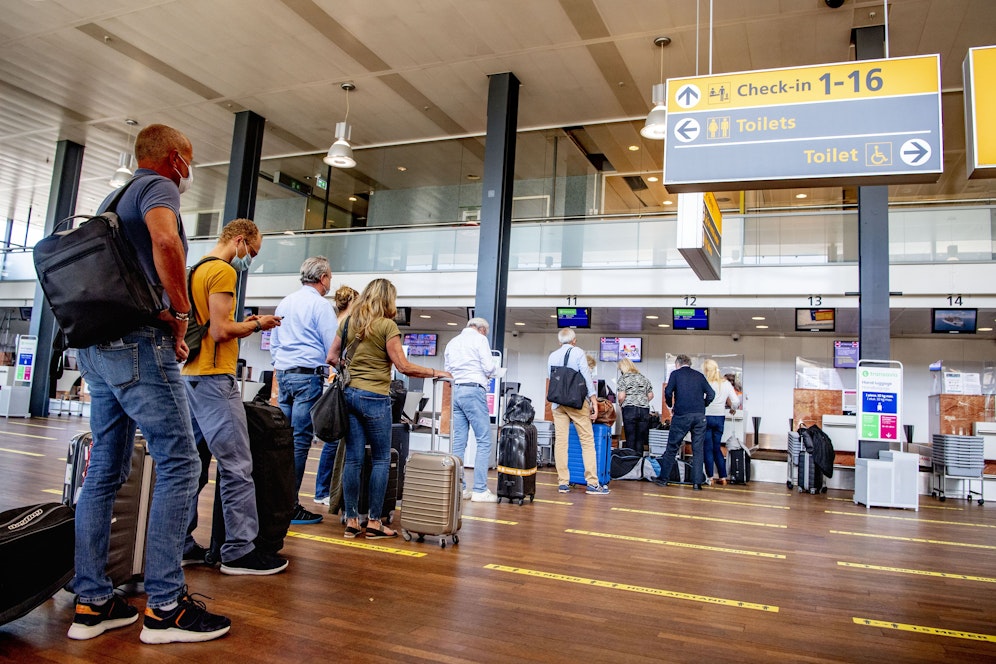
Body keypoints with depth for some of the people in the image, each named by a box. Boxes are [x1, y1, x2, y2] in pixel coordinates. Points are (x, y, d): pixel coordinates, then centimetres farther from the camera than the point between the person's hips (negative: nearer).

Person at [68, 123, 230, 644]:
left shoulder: (113, 197, 25)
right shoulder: (158, 186, -3)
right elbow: (165, 239, -26)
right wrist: (180, 313, -14)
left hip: (94, 347, 10)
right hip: (138, 342, -10)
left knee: (105, 469, 10)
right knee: (178, 463, -8)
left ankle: (91, 602, 15)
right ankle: (164, 606, -6)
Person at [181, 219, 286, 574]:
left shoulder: (196, 270, 19)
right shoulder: (223, 271, -10)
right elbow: (220, 331, -17)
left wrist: (244, 324, 17)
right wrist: (255, 325, -3)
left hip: (190, 375, 10)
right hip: (214, 377, -10)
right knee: (236, 466, -6)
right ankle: (239, 551, -1)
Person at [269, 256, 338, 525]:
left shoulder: (285, 302, 16)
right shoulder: (320, 304, -7)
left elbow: (273, 343, 23)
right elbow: (333, 347, -10)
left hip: (283, 374, 8)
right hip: (308, 375, -8)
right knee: (300, 440, -6)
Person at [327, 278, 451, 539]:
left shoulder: (348, 322, 10)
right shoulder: (387, 325, -7)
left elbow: (332, 358, 14)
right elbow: (403, 367, -10)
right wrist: (435, 373, 0)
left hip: (350, 393, 6)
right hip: (375, 398, -6)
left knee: (353, 458, 7)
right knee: (381, 460, 4)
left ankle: (351, 521, 11)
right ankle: (373, 522, 6)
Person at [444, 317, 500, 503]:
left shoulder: (452, 342, 19)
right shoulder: (480, 339, 0)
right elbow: (489, 368, -7)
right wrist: (494, 363, 13)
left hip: (455, 391, 7)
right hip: (473, 390, -7)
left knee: (459, 442, 8)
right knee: (484, 441, -3)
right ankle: (480, 490, -6)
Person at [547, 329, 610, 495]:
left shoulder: (552, 356, 10)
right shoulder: (578, 353, -1)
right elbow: (587, 376, -6)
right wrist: (594, 402, -5)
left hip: (557, 402, 4)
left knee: (560, 441, 3)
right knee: (587, 441, 0)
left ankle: (563, 483, 4)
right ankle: (592, 483, -2)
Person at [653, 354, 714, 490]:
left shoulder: (675, 373, 6)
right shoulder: (699, 376, 15)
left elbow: (668, 392, -5)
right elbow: (711, 394, 6)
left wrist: (671, 407, 11)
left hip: (681, 415, -2)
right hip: (700, 416, 3)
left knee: (672, 447, 6)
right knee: (698, 449, 7)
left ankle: (663, 478, 11)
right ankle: (697, 482, 5)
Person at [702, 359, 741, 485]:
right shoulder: (726, 384, 2)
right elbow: (736, 401, 2)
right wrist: (732, 409, 20)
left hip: (706, 417, -4)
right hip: (720, 418, 4)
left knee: (708, 448, 4)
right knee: (717, 448, 14)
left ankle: (709, 476, 6)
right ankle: (723, 477, 13)